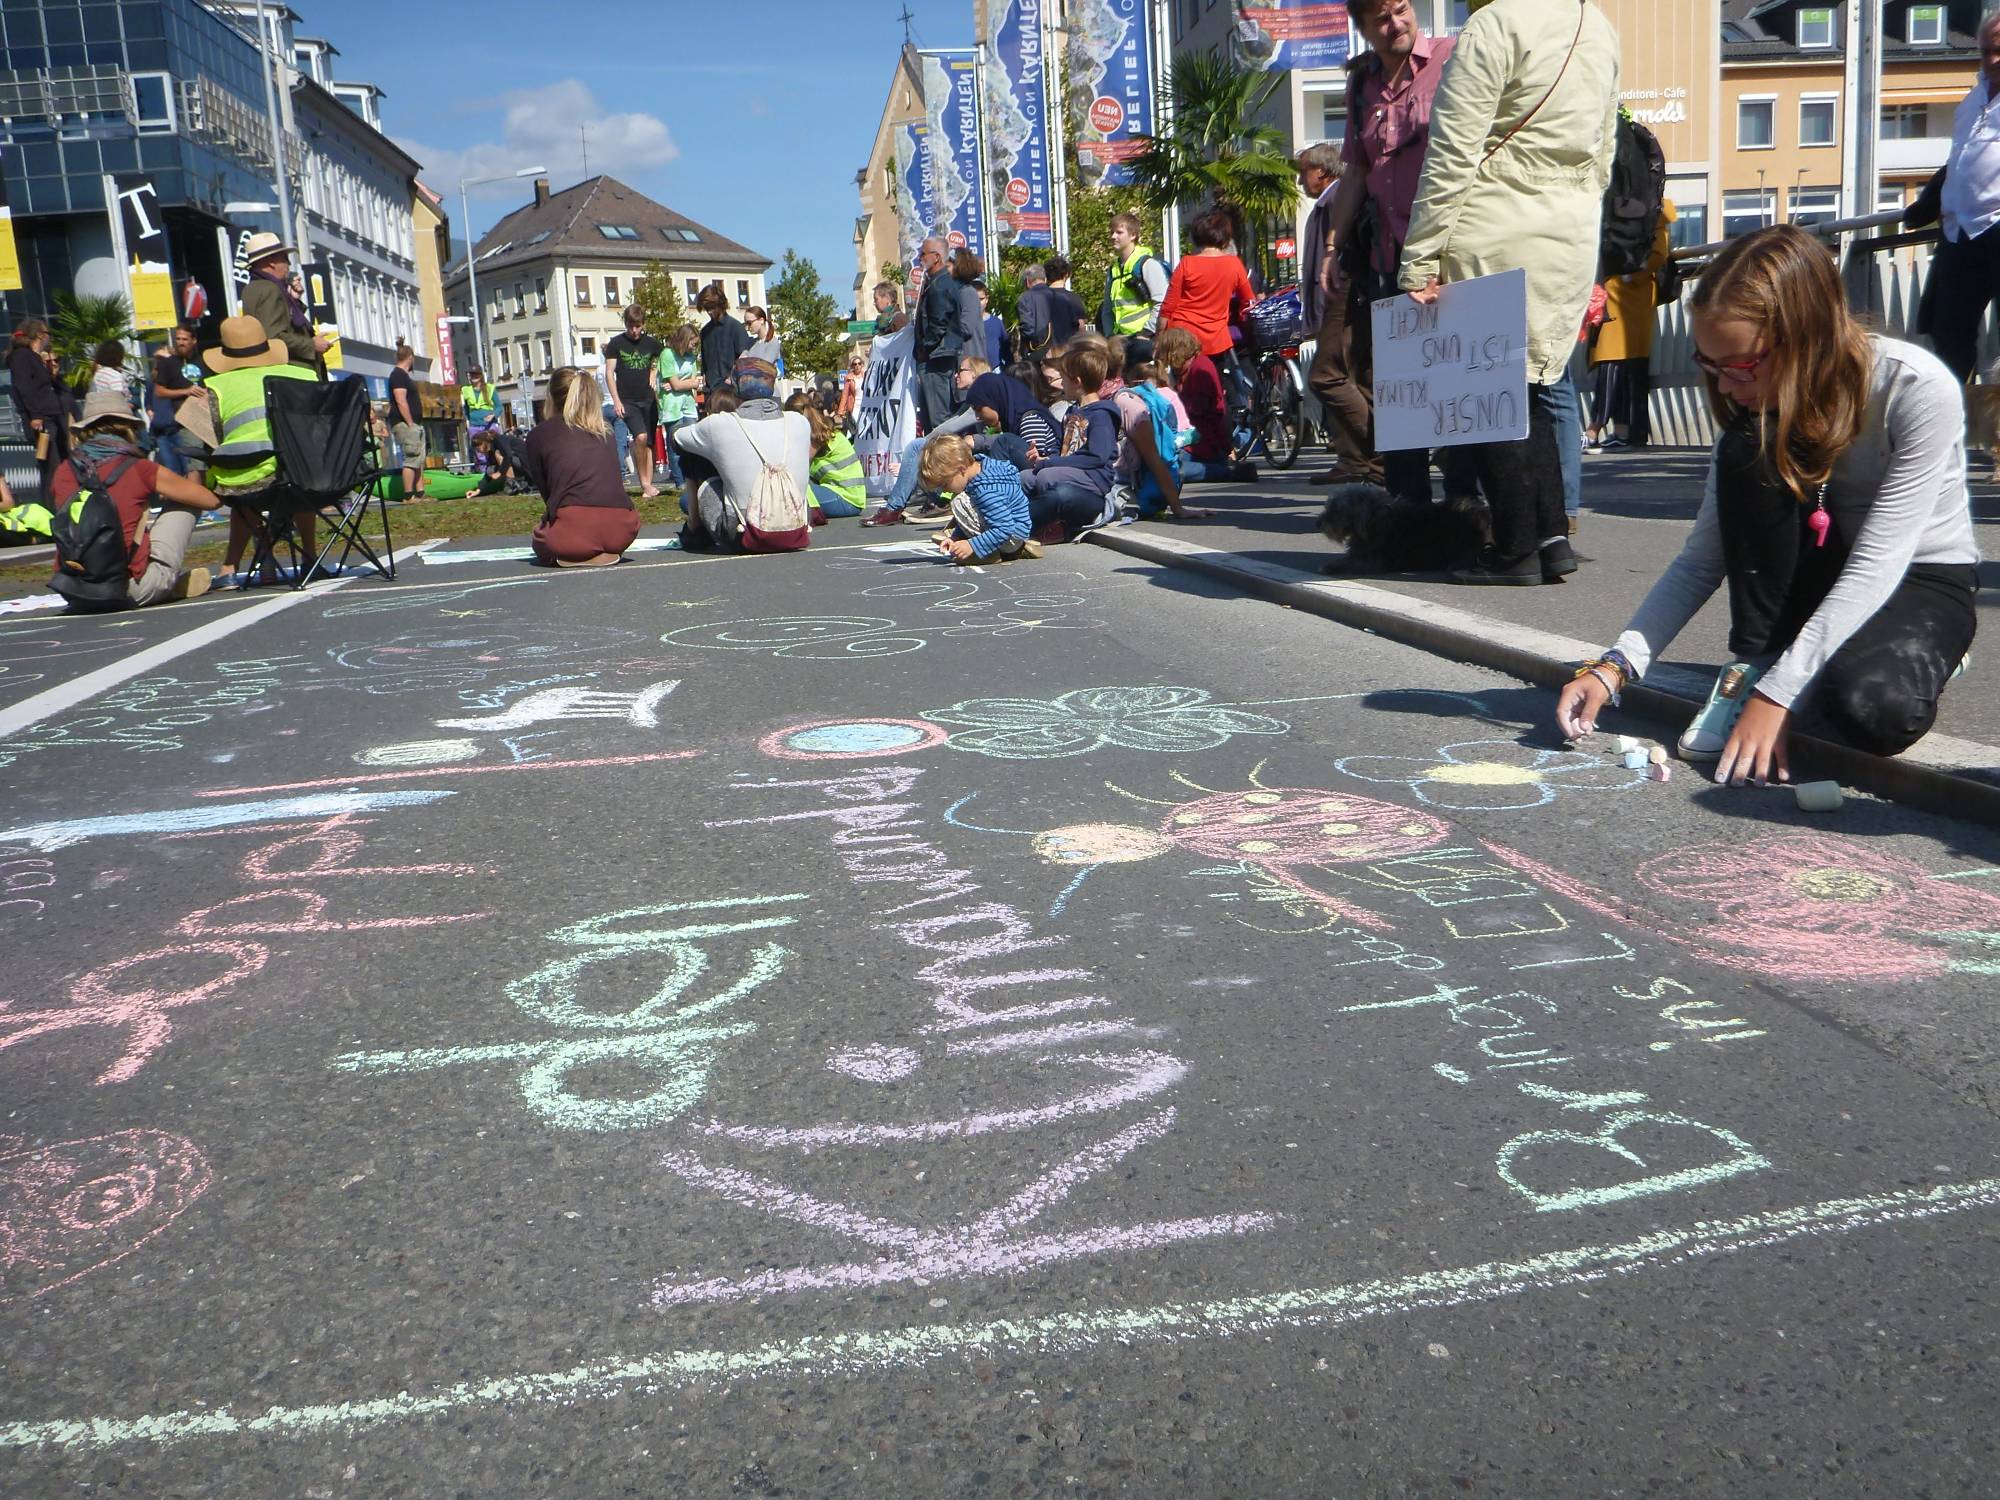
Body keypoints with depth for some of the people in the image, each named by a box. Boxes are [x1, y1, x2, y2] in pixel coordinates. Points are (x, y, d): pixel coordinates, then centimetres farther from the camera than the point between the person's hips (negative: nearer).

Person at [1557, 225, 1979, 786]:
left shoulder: (1921, 391, -26)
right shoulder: (1756, 405, -12)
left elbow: (1876, 566, -30)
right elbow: (1702, 560, -11)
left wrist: (1777, 695, -37)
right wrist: (1615, 666, -23)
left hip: (1923, 580, -4)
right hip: (1818, 580, 4)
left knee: (1872, 709, -37)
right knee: (1749, 453, -26)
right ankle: (1751, 667, -15)